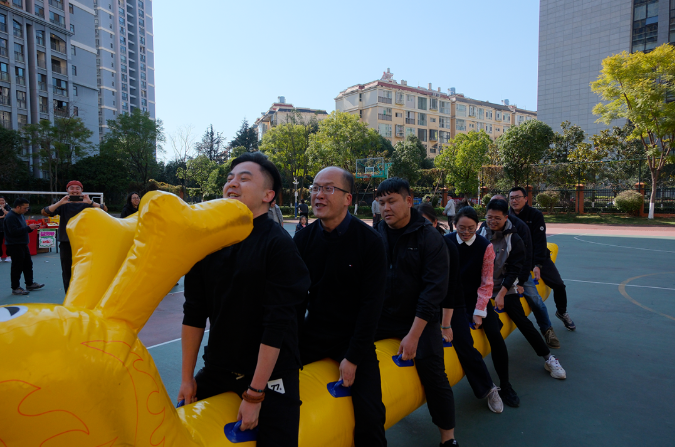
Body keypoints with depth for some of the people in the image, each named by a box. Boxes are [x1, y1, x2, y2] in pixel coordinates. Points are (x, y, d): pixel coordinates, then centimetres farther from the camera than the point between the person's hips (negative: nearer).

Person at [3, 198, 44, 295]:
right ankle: (15, 288, 6)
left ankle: (30, 284, 26)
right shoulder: (10, 217, -17)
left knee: (28, 264, 15)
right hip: (14, 246, -10)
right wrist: (29, 227, -22)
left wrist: (32, 228, 3)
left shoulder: (20, 215, 14)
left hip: (23, 244, 10)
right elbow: (14, 231, -26)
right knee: (17, 267, -3)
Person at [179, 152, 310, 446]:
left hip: (271, 373, -5)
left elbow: (277, 324, -19)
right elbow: (194, 313, 3)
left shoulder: (278, 245, -17)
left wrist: (254, 395, -17)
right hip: (218, 368, 5)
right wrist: (187, 377, 5)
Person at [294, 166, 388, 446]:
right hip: (313, 333, 3)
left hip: (353, 337, -3)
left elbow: (372, 302, -12)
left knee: (369, 415, -9)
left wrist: (353, 358, -14)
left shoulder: (369, 241, -12)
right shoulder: (303, 239, -2)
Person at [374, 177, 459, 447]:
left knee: (434, 378, -6)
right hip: (380, 315, 3)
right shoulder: (375, 235, -1)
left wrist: (413, 335, -18)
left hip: (418, 319, -3)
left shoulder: (430, 238, -10)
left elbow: (435, 289, -14)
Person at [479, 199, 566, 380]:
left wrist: (501, 294, -17)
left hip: (506, 289, -3)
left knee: (523, 322, -7)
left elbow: (514, 270, -11)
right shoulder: (481, 234, 0)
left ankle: (549, 359, 8)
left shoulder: (514, 239, -9)